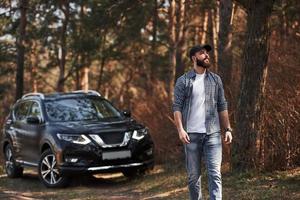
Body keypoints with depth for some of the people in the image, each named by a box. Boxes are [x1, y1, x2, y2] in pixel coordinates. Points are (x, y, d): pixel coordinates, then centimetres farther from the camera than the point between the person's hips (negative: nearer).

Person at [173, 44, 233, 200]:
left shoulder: (215, 79, 11)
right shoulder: (183, 81, 2)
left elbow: (222, 106, 12)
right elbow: (177, 107, -3)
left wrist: (228, 129, 4)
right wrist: (180, 130, -15)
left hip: (213, 134, 1)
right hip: (192, 135, -1)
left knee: (215, 173, -9)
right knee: (193, 174, 7)